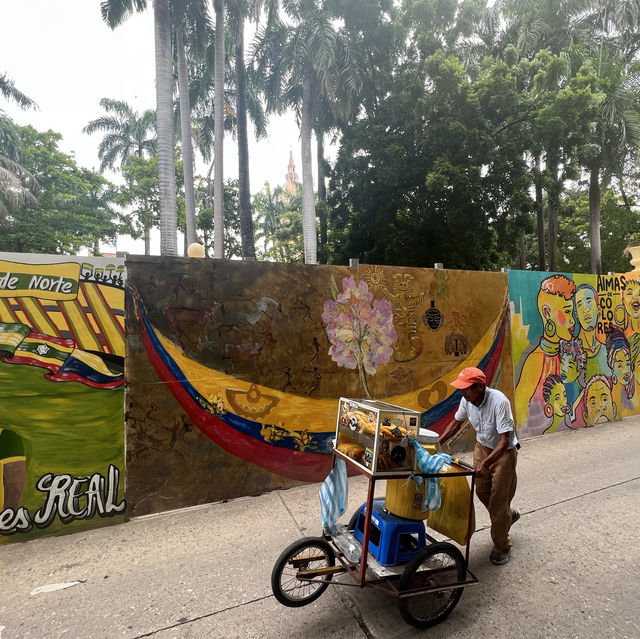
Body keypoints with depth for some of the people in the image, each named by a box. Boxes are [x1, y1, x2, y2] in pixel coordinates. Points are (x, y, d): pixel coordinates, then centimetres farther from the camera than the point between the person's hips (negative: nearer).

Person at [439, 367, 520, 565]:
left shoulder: (499, 402, -34)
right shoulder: (467, 400, -15)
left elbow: (504, 441, -33)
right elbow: (456, 423, 2)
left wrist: (485, 464, -41)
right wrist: (436, 444, -3)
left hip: (504, 452, -6)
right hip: (482, 448, 6)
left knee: (498, 501, 3)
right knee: (482, 492, 18)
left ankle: (502, 546, 26)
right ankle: (508, 515, 48)